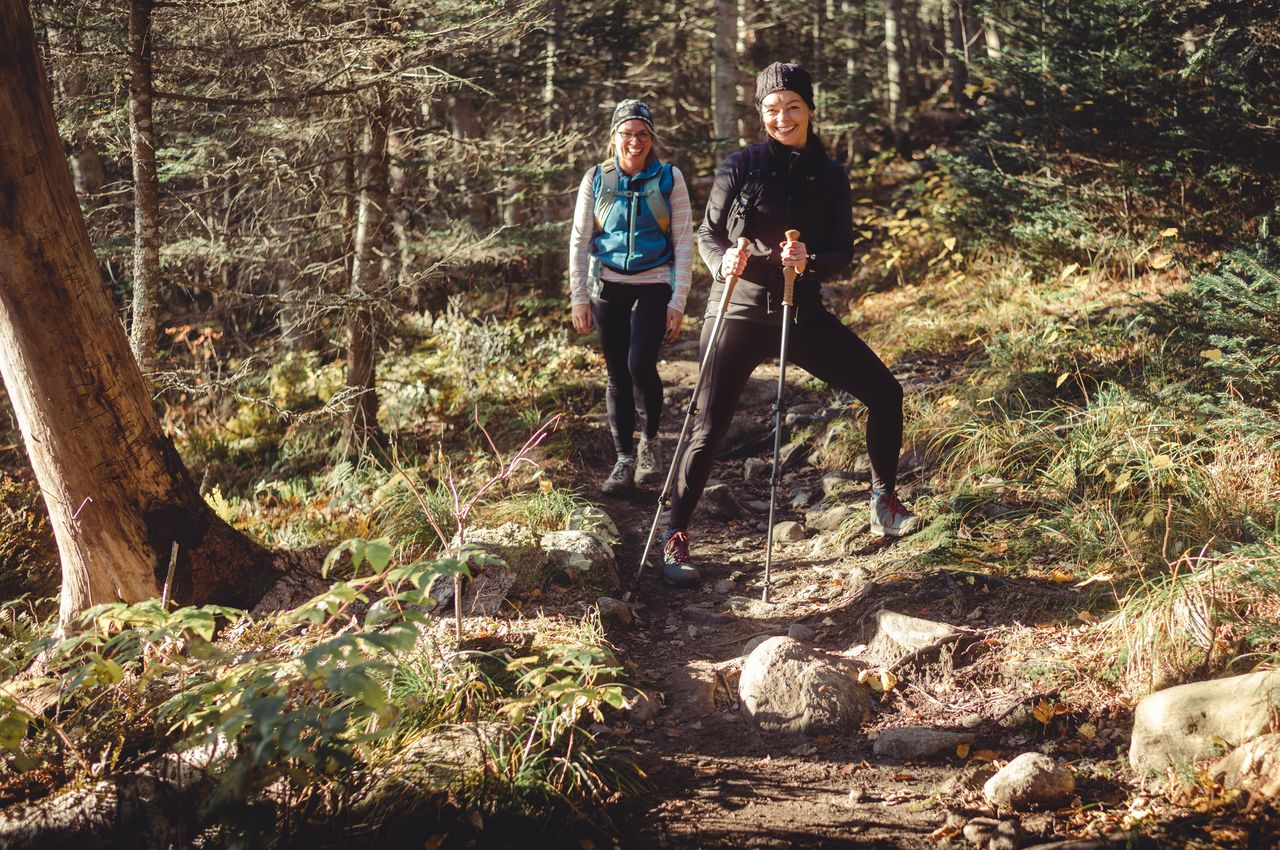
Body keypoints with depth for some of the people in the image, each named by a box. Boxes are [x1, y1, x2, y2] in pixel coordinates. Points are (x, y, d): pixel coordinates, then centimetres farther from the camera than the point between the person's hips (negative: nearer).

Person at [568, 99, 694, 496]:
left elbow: (683, 242, -2)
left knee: (640, 363, -18)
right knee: (617, 374, 3)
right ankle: (624, 459, 15)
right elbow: (579, 240, 5)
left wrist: (678, 301, -7)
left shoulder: (669, 178, -2)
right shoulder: (596, 179, 2)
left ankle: (649, 441, 7)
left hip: (653, 286, -2)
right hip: (608, 287, 2)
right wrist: (578, 297, 1)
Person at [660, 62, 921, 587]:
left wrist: (810, 262, -20)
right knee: (708, 429, -5)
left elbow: (843, 253, 2)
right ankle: (675, 538, 9)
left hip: (802, 312, 3)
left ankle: (884, 504, 15)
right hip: (739, 311, -3)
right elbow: (707, 234, 0)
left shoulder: (829, 177, 5)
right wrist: (723, 261, -23)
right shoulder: (740, 167, -3)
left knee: (884, 391, -2)